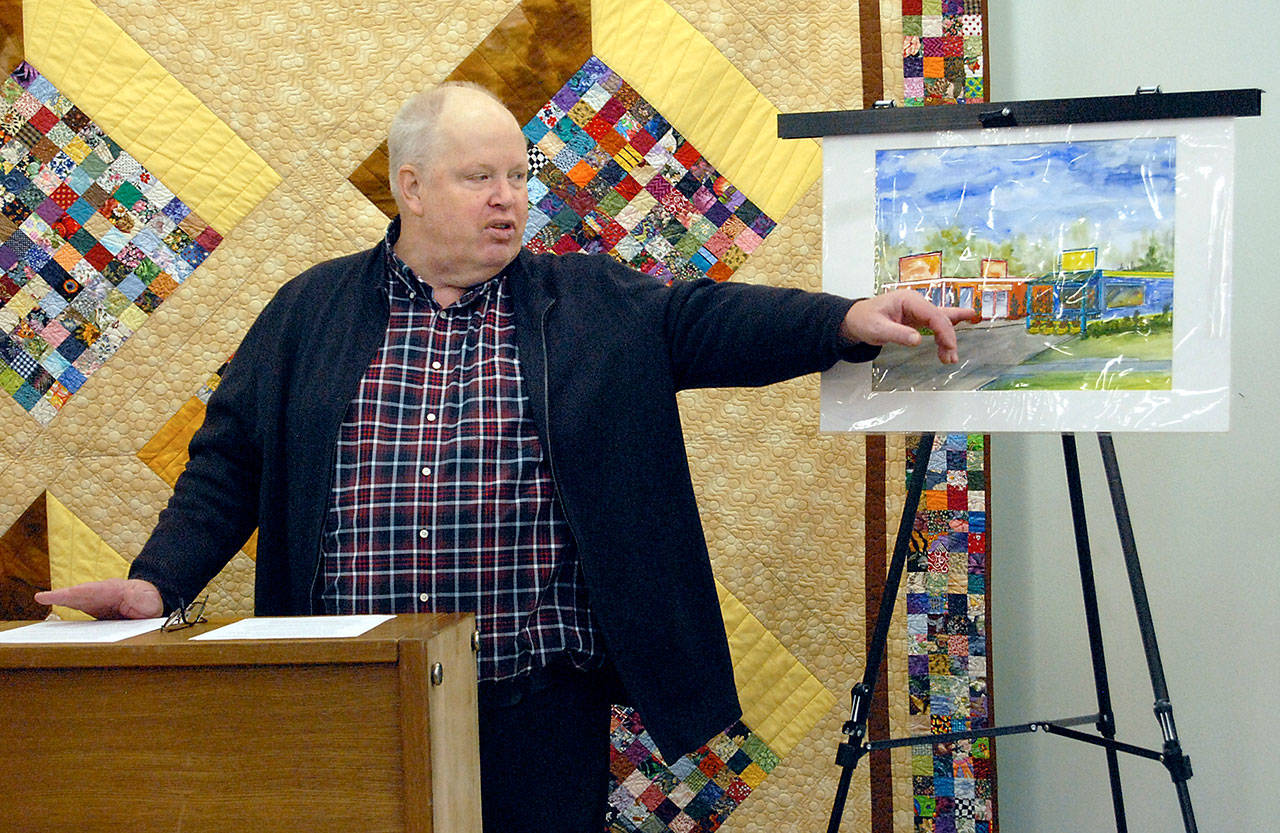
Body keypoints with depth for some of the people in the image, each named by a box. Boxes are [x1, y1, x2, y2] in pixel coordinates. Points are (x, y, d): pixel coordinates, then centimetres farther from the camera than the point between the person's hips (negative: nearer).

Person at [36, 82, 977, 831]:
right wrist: (159, 581, -4)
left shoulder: (594, 303, 7)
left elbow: (714, 319, -5)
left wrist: (846, 321, -21)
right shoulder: (312, 310, 8)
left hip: (541, 704, 0)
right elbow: (231, 462, 8)